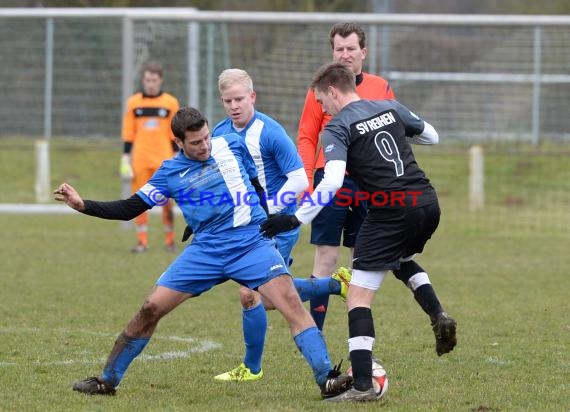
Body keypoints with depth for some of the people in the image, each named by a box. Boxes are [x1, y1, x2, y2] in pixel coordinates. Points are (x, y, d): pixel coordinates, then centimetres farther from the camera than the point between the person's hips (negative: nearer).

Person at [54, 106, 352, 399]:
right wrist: (82, 205, -3)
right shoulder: (170, 172, 4)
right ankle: (107, 381, 11)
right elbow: (129, 209, 7)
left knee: (291, 302, -22)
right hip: (205, 251, 1)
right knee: (151, 308, -3)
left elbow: (259, 183, 17)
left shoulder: (233, 145, 4)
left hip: (252, 243, -1)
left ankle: (327, 379, -19)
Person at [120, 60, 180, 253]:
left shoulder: (170, 103, 4)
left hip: (163, 159, -1)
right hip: (140, 160, 1)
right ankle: (142, 242, 5)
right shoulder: (133, 103, 6)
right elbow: (128, 135, 7)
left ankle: (170, 240, 9)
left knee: (166, 201, -3)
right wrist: (125, 159, 3)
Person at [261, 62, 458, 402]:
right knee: (402, 259, 37)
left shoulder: (337, 128, -5)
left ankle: (363, 385, -7)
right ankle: (439, 316, 14)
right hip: (427, 203, 7)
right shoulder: (391, 108, 13)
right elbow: (432, 136, 26)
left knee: (358, 296, 0)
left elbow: (332, 182, -19)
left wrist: (296, 219, -16)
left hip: (390, 213, -7)